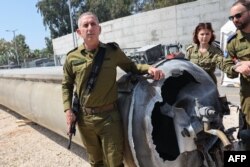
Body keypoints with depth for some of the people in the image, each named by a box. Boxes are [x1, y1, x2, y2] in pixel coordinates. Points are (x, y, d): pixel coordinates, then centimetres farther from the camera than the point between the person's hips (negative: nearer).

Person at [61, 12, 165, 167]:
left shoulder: (113, 51, -4)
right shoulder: (72, 58, -1)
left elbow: (131, 66, 8)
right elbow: (66, 85, 11)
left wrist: (149, 68, -11)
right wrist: (68, 110, 1)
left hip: (109, 116, -2)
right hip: (84, 118, 2)